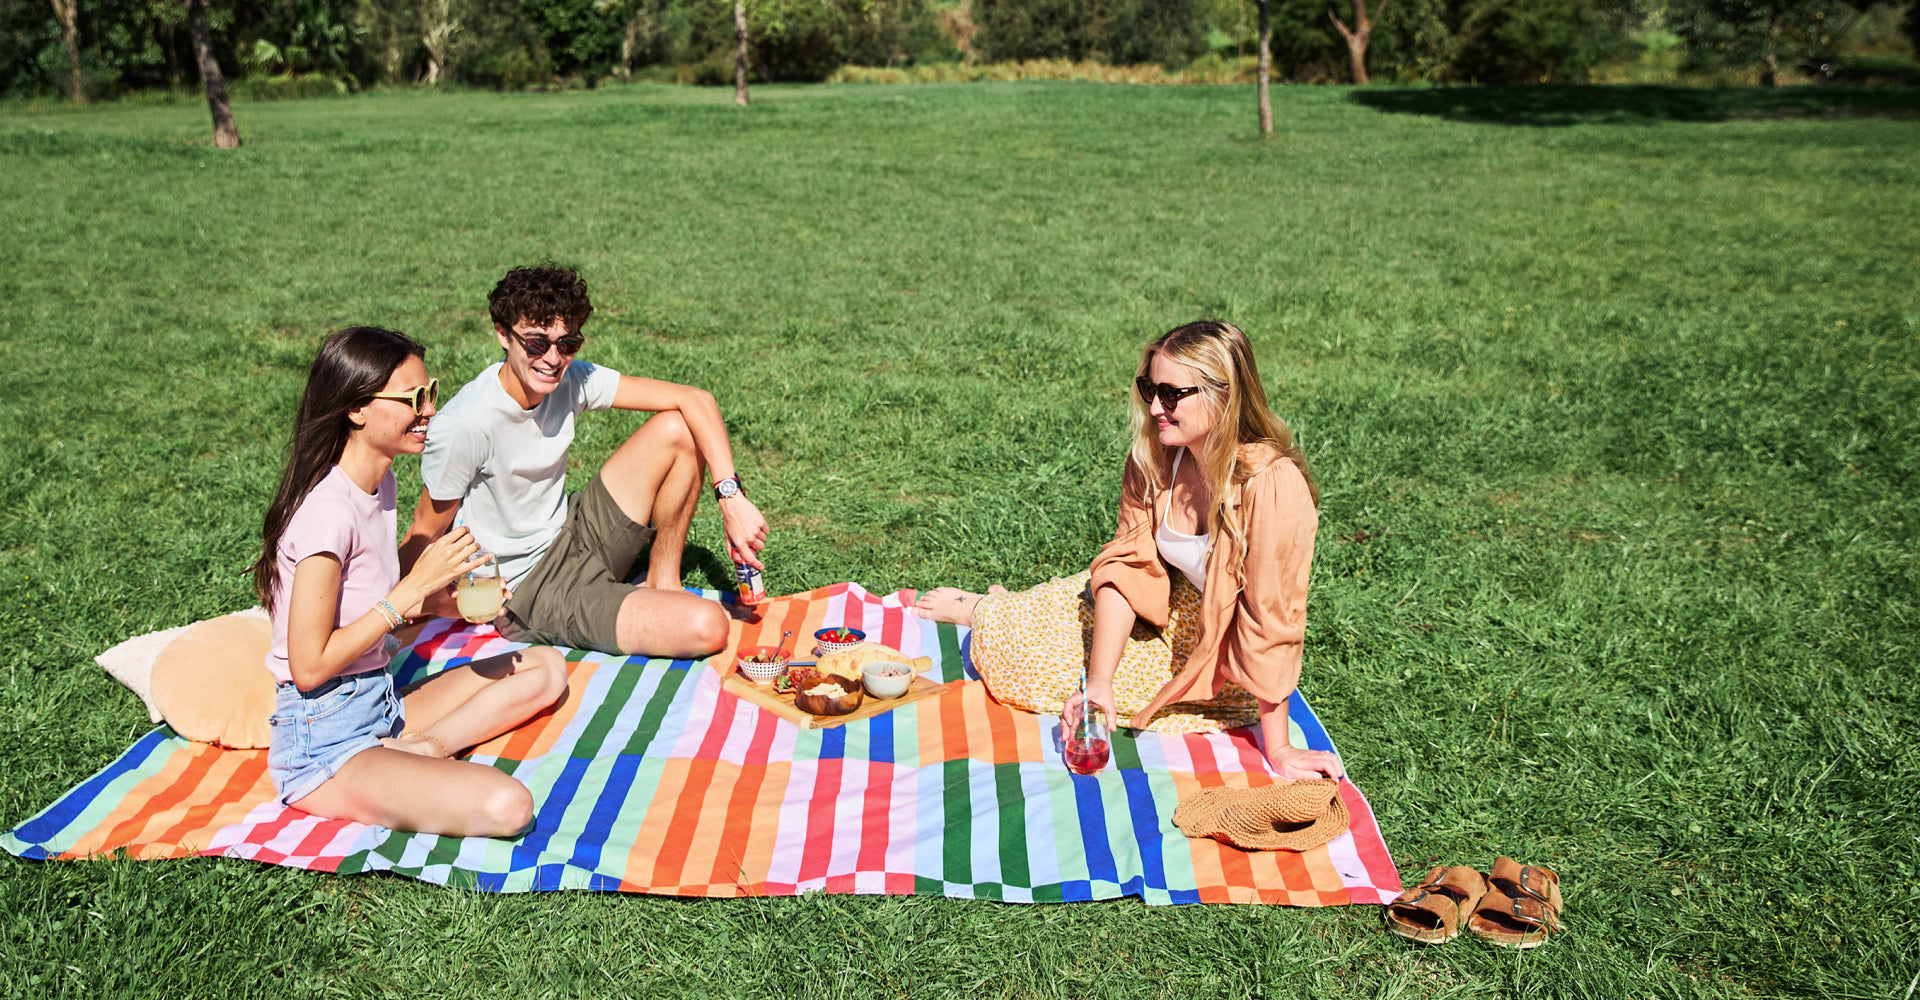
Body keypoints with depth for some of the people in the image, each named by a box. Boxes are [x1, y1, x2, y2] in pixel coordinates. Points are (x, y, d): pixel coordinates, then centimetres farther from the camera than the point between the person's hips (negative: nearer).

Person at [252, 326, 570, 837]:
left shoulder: (380, 482, 7)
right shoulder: (327, 512, -22)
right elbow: (310, 666, -20)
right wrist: (416, 586, -19)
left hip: (379, 707, 10)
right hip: (322, 744, -10)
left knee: (546, 667, 11)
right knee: (506, 805, -30)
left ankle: (420, 748, -5)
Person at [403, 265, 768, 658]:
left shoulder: (570, 381, -8)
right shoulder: (462, 427, -26)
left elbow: (695, 399, -10)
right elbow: (424, 537, -13)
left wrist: (731, 497, -20)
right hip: (528, 592, -7)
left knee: (678, 429, -6)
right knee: (706, 628, -25)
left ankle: (661, 584, 7)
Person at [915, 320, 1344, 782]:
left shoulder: (1273, 486, -34)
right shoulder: (1154, 456, -15)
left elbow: (1271, 622, -31)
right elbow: (1127, 563, -15)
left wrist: (1278, 749, -25)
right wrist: (1099, 682, -24)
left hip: (1216, 666, -5)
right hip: (1168, 605, 5)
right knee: (1007, 629, 1)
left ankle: (983, 611, 28)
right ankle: (991, 610, 38)